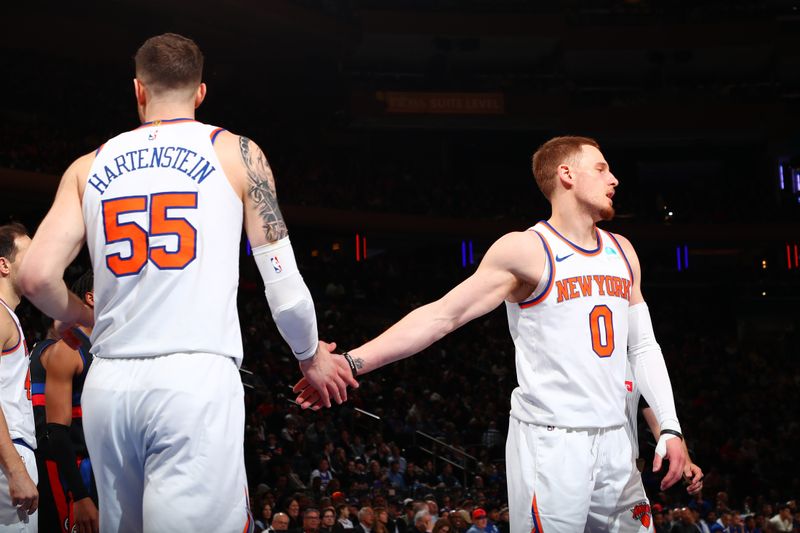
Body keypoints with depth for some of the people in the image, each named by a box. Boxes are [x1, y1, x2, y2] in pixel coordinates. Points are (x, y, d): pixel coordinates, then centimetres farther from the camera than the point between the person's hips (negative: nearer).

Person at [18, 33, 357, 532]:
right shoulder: (237, 153, 7)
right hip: (197, 380, -4)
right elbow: (283, 284, 4)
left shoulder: (89, 167, 13)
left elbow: (37, 277, 2)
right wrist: (311, 356, 22)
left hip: (110, 384, 4)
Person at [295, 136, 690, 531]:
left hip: (614, 443, 6)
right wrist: (352, 362, -20)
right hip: (550, 443, -6)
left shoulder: (621, 251, 13)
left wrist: (670, 427, 5)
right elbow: (441, 315, -11)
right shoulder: (524, 250, -7)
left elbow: (643, 347, 16)